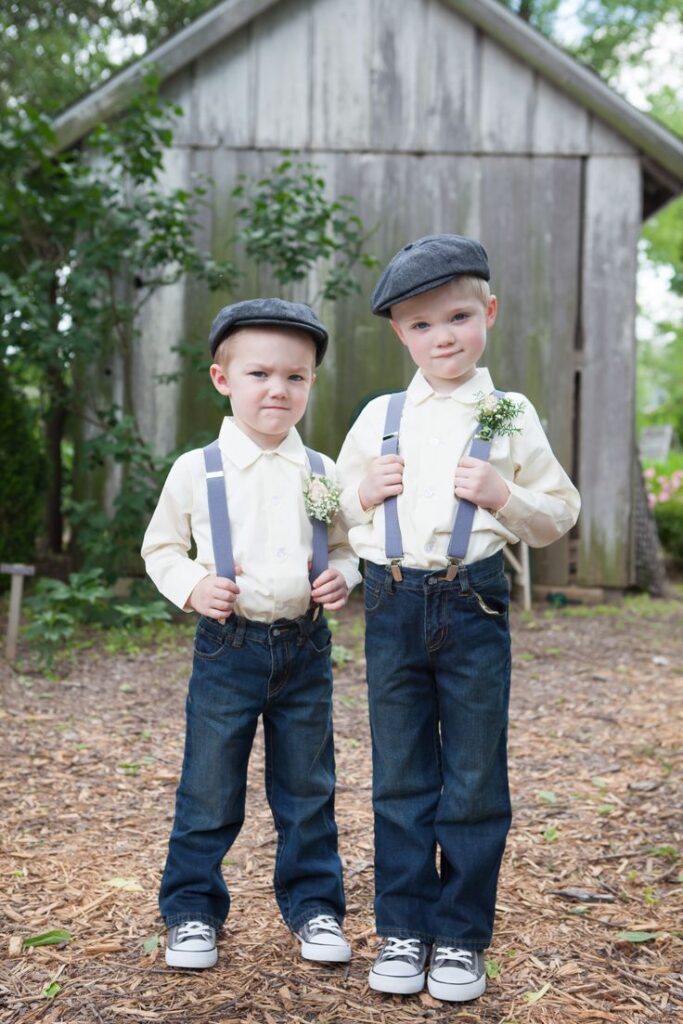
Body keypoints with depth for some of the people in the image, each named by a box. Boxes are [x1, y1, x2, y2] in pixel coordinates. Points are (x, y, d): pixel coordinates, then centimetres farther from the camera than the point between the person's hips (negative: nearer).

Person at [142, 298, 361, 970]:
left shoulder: (322, 474, 3)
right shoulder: (197, 470, -4)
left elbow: (344, 543, 15)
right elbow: (160, 546, 6)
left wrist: (342, 575, -7)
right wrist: (193, 586, -12)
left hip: (304, 648, 2)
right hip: (228, 645, -2)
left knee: (308, 789, 13)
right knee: (209, 791, 7)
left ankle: (313, 903, 29)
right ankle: (192, 908, 25)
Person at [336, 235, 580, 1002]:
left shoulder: (510, 416, 3)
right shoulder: (379, 416, 7)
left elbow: (559, 515, 6)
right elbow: (335, 506, 15)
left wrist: (503, 495, -12)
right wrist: (366, 491, -5)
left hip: (473, 602, -1)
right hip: (393, 603, 2)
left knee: (474, 780, 6)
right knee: (400, 779, 10)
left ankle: (462, 937, 21)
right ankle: (403, 927, 24)